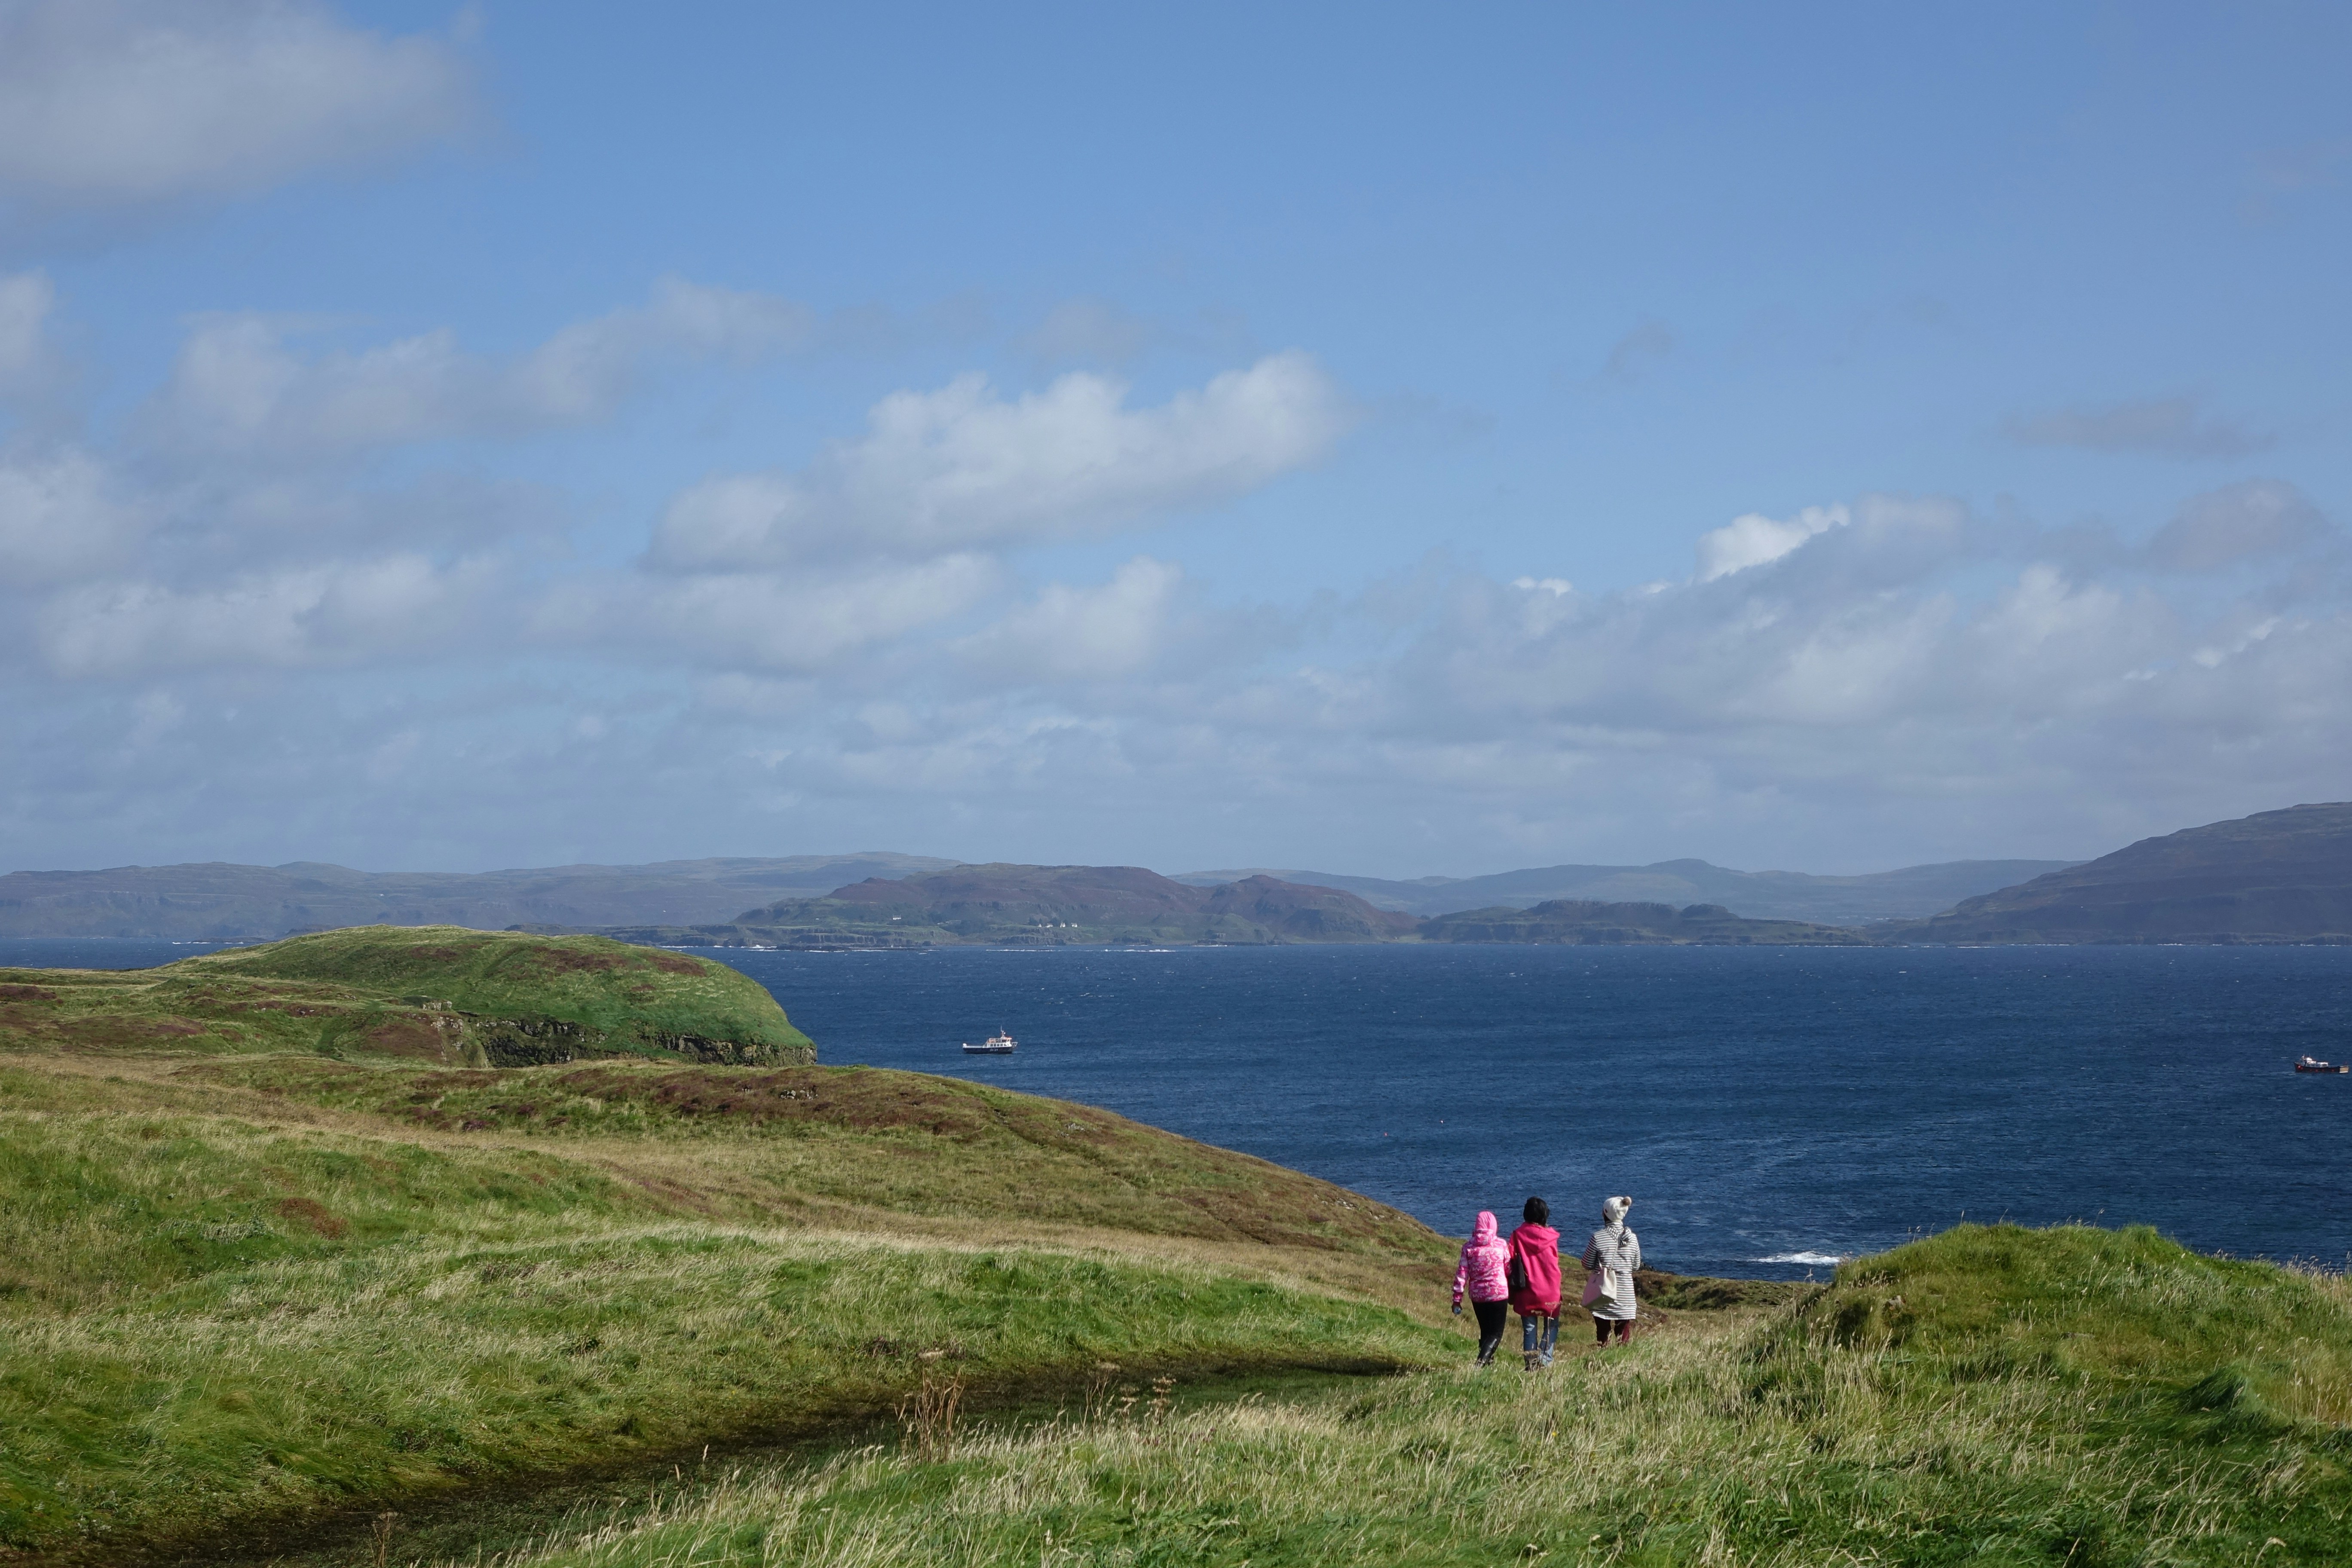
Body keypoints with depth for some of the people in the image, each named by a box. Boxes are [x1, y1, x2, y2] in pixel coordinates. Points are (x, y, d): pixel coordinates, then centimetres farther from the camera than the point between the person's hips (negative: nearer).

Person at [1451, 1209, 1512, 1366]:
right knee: (1496, 1334, -1)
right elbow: (1509, 1269, 2)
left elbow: (1462, 1273, -4)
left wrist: (1457, 1299, 1)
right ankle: (1482, 1362, -23)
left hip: (1477, 1296, 3)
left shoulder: (1469, 1247, -3)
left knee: (1485, 1331, 20)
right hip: (1499, 1294, -3)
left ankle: (1488, 1362, 24)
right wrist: (1513, 1293, 17)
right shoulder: (1501, 1244, -6)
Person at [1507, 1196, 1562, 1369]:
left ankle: (1531, 1361, 3)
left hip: (1526, 1291, 1)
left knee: (1529, 1329, 9)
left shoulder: (1518, 1235, -4)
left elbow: (1511, 1263, -4)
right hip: (1549, 1290, -1)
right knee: (1551, 1326, 12)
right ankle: (1545, 1358, -4)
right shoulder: (1551, 1237, -6)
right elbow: (1555, 1264, 2)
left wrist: (1512, 1292, 3)